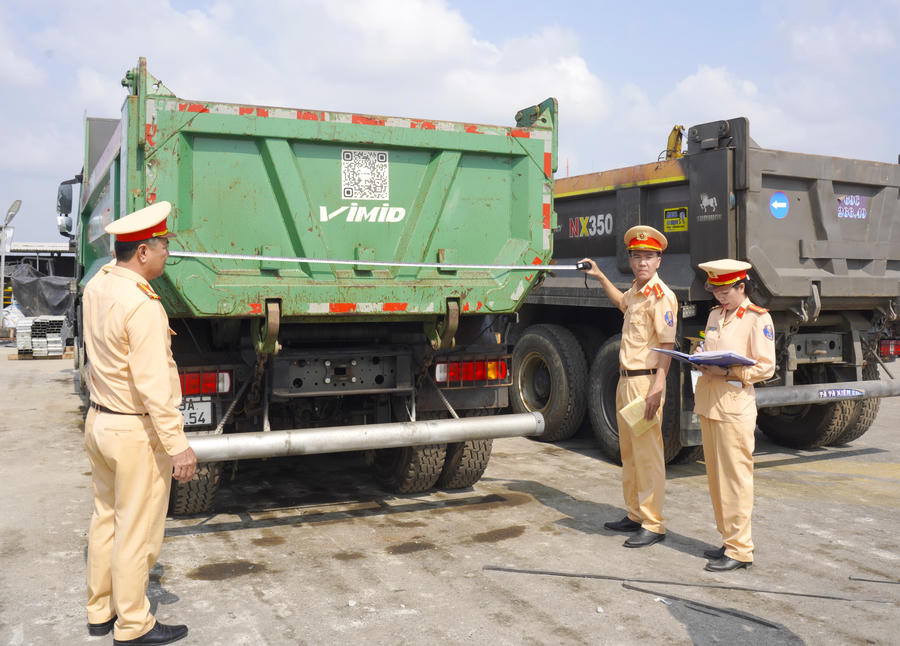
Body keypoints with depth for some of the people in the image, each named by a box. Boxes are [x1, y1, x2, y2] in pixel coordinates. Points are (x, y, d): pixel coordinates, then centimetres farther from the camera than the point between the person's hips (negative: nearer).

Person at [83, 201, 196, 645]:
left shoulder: (97, 286, 2)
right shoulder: (142, 307, -24)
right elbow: (153, 385, -26)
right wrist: (178, 444, -23)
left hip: (99, 421, 9)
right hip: (136, 432, -9)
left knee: (105, 519, 20)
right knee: (137, 533, 3)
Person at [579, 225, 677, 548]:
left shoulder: (661, 295, -14)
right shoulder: (636, 289, 14)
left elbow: (667, 344, -21)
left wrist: (657, 387, -28)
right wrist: (599, 276, 38)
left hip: (646, 381, -10)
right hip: (626, 379, 10)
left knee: (648, 454, -5)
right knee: (629, 452, 17)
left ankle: (653, 525, 3)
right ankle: (635, 515, 28)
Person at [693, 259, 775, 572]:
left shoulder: (758, 319, -6)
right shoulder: (715, 315, 16)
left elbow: (765, 368, -10)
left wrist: (727, 373, -20)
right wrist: (701, 362, 1)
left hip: (735, 405, -7)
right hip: (708, 402, 8)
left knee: (735, 476, -4)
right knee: (716, 475, 12)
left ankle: (740, 549, 4)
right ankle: (729, 540, 23)